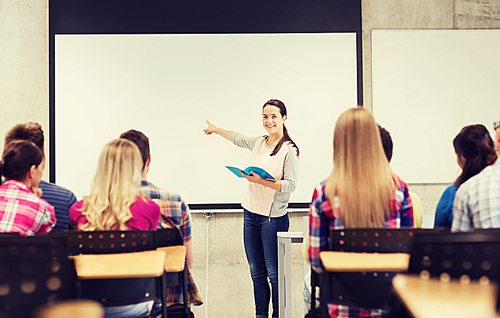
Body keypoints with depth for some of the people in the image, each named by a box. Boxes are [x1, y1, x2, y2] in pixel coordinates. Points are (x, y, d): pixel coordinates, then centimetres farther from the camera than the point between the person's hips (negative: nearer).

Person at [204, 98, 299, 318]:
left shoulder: (289, 150, -8)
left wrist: (261, 181, -23)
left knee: (274, 273, -5)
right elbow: (237, 138, 31)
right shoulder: (258, 142, 10)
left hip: (273, 218, -6)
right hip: (251, 214, 6)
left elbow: (290, 185, -14)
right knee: (257, 273, 9)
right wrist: (215, 129, 44)